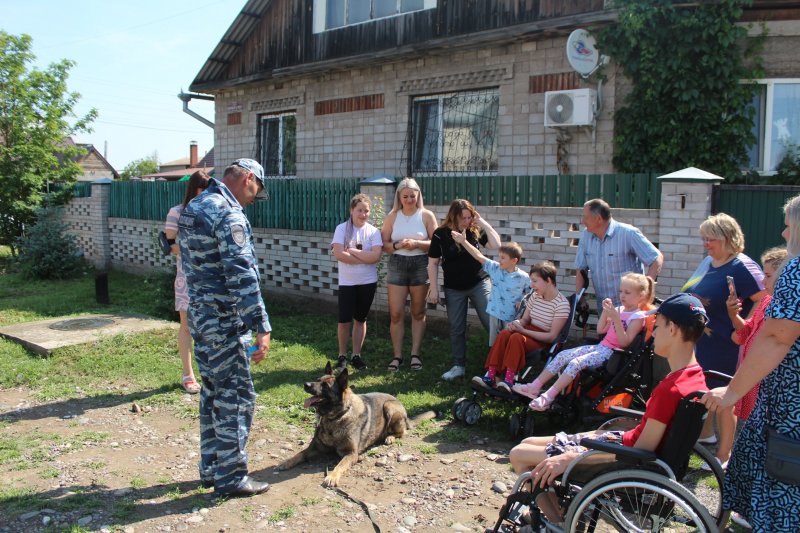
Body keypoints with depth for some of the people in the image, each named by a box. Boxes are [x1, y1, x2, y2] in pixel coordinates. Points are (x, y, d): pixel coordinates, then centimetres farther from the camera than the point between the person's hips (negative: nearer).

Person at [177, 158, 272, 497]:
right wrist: (262, 327, -24)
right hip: (224, 320, -10)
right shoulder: (229, 215, -18)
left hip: (199, 315, 10)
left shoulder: (193, 208, 13)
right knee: (236, 396, 0)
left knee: (213, 391, 18)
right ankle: (231, 478, 10)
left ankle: (210, 469, 28)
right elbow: (242, 276, -24)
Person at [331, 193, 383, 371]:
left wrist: (352, 251, -14)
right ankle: (342, 355, 18)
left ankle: (356, 355, 22)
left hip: (368, 282, 2)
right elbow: (339, 254, -16)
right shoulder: (342, 228, -6)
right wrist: (365, 257, -14)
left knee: (360, 319, 12)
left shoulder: (373, 231, -2)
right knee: (344, 321, 0)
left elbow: (376, 256, -14)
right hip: (347, 282, -1)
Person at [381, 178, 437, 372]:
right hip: (397, 265, 1)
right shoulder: (392, 216, 4)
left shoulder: (427, 215, 0)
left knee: (418, 312, 9)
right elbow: (383, 244, 1)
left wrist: (416, 243, -20)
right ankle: (397, 355, 9)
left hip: (420, 265, -1)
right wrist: (397, 246, -18)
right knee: (396, 313, -1)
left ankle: (415, 354, 17)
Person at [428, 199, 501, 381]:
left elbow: (496, 245, -10)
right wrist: (434, 289, -5)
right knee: (456, 328, 9)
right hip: (454, 289, 0)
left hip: (479, 283, 0)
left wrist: (484, 224, -15)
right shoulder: (440, 234, -9)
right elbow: (433, 263, -3)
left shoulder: (475, 230, -5)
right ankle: (458, 366, 21)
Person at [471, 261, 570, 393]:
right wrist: (517, 324, -13)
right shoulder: (535, 296, 4)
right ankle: (491, 376, -30)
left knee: (516, 337, -33)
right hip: (530, 332, 6)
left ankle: (509, 380, -36)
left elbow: (552, 336, -18)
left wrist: (523, 330, -22)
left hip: (545, 342, -6)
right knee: (504, 333, -25)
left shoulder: (562, 304, -16)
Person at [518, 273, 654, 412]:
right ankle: (535, 387, -7)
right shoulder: (618, 309, 14)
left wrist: (616, 318, -24)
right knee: (562, 356, -7)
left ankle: (548, 397, -29)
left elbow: (625, 342, -18)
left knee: (576, 363, -27)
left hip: (612, 353, -8)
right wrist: (605, 311, 3)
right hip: (600, 346, 8)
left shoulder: (638, 316, -8)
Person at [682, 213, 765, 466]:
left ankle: (724, 455, 18)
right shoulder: (707, 263, 8)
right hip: (698, 342, 8)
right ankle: (705, 435, 40)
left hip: (725, 348, -8)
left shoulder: (742, 267, -17)